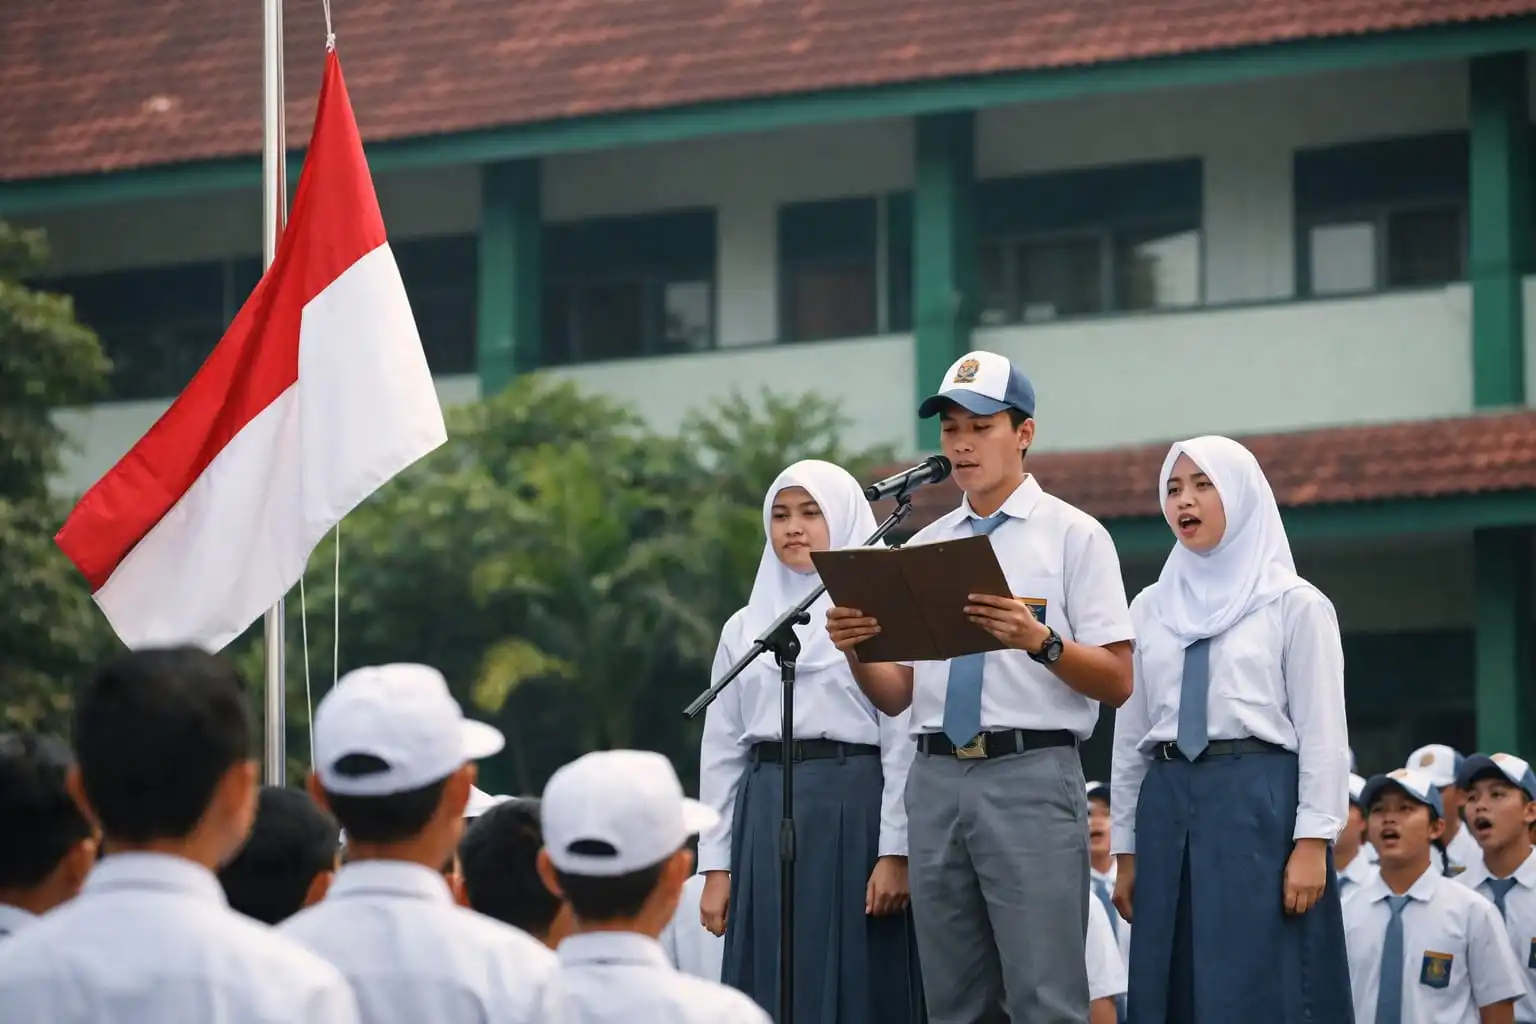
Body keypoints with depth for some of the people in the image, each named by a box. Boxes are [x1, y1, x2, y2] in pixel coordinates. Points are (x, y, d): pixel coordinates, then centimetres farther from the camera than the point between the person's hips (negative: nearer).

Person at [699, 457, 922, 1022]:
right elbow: (721, 750, 15)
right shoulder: (745, 627, 16)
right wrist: (716, 866, 8)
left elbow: (902, 741, -4)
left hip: (852, 809, -4)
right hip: (766, 813, 4)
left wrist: (895, 852, -12)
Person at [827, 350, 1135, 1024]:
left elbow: (1117, 682, -4)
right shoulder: (924, 547, 17)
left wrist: (1040, 640, -21)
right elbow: (897, 695, 16)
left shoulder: (1072, 535, 3)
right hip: (937, 778, 5)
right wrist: (854, 649, -4)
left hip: (1031, 775, -5)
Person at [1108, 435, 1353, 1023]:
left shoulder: (1294, 603, 1)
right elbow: (1130, 736, 16)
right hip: (1169, 805, 5)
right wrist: (1126, 851, 12)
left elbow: (1322, 731, -4)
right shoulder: (1151, 609, 14)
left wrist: (1312, 843, -12)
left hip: (1261, 804, -5)